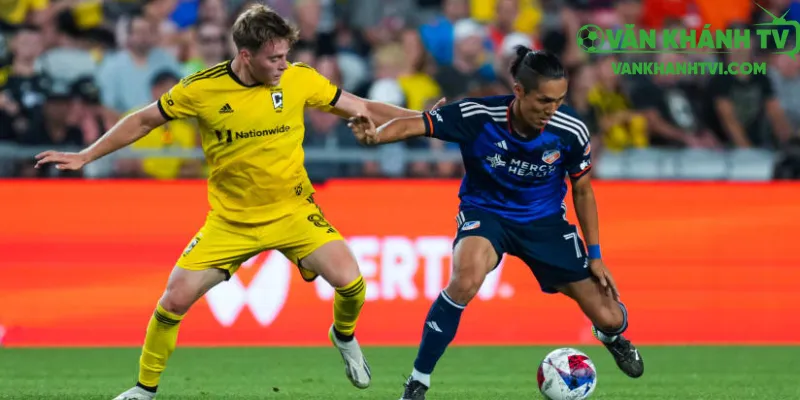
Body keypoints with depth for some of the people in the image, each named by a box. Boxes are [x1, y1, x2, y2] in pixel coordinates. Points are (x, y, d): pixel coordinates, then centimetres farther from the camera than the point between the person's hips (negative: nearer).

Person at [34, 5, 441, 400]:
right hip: (229, 220, 0)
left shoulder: (299, 79, -12)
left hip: (293, 210, 0)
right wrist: (84, 157, -1)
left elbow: (362, 108, -1)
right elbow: (143, 121, -1)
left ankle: (344, 335, 19)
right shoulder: (201, 89, -15)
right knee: (175, 298, -8)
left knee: (349, 280, -16)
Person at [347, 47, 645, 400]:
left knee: (608, 317, 1)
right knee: (466, 279, -37)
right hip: (485, 212, -3)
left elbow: (582, 191, -4)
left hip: (545, 220, 3)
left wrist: (595, 255, -1)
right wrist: (376, 135, -54)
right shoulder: (477, 116, -27)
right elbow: (415, 125, -32)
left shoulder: (571, 132, -20)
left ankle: (612, 337, 45)